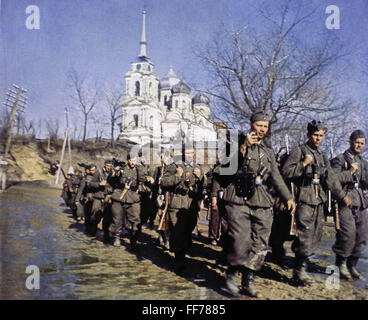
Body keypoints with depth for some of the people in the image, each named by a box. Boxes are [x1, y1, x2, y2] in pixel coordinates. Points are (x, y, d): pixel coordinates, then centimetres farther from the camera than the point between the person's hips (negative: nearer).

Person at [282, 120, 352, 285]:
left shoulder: (322, 155, 19)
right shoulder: (298, 151, -2)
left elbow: (331, 177, 17)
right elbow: (286, 172, -10)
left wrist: (342, 195, 10)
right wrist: (303, 164, -18)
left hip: (320, 200, 7)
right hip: (305, 199, -7)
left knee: (315, 235, 9)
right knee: (305, 235, -10)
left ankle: (301, 263, 19)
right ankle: (300, 271, -2)